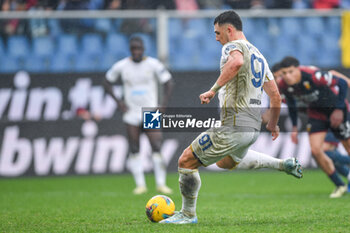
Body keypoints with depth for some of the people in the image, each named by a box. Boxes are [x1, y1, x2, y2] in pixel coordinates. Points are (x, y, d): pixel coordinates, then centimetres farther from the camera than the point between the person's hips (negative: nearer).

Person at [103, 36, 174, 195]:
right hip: (131, 114, 2)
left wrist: (163, 105, -7)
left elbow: (168, 83, 1)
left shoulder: (153, 64, -5)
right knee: (134, 151, 0)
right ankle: (140, 184, 8)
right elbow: (107, 82, 12)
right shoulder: (121, 66, 0)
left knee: (157, 148, -9)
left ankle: (161, 183, -2)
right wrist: (118, 101, 2)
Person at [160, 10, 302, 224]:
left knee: (186, 162, 1)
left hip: (233, 128, -9)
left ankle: (188, 214, 10)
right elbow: (275, 96, 21)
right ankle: (285, 164, 26)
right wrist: (273, 125, 33)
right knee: (227, 162, 36)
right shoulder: (258, 55, 19)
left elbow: (236, 62, -34)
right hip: (253, 127, 9)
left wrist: (214, 89, -32)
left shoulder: (233, 46, -7)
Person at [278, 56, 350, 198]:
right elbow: (291, 102, 7)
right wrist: (294, 127, 5)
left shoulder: (313, 76, -34)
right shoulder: (284, 85, -16)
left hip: (335, 110, -4)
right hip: (316, 112, 4)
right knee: (316, 150, -10)